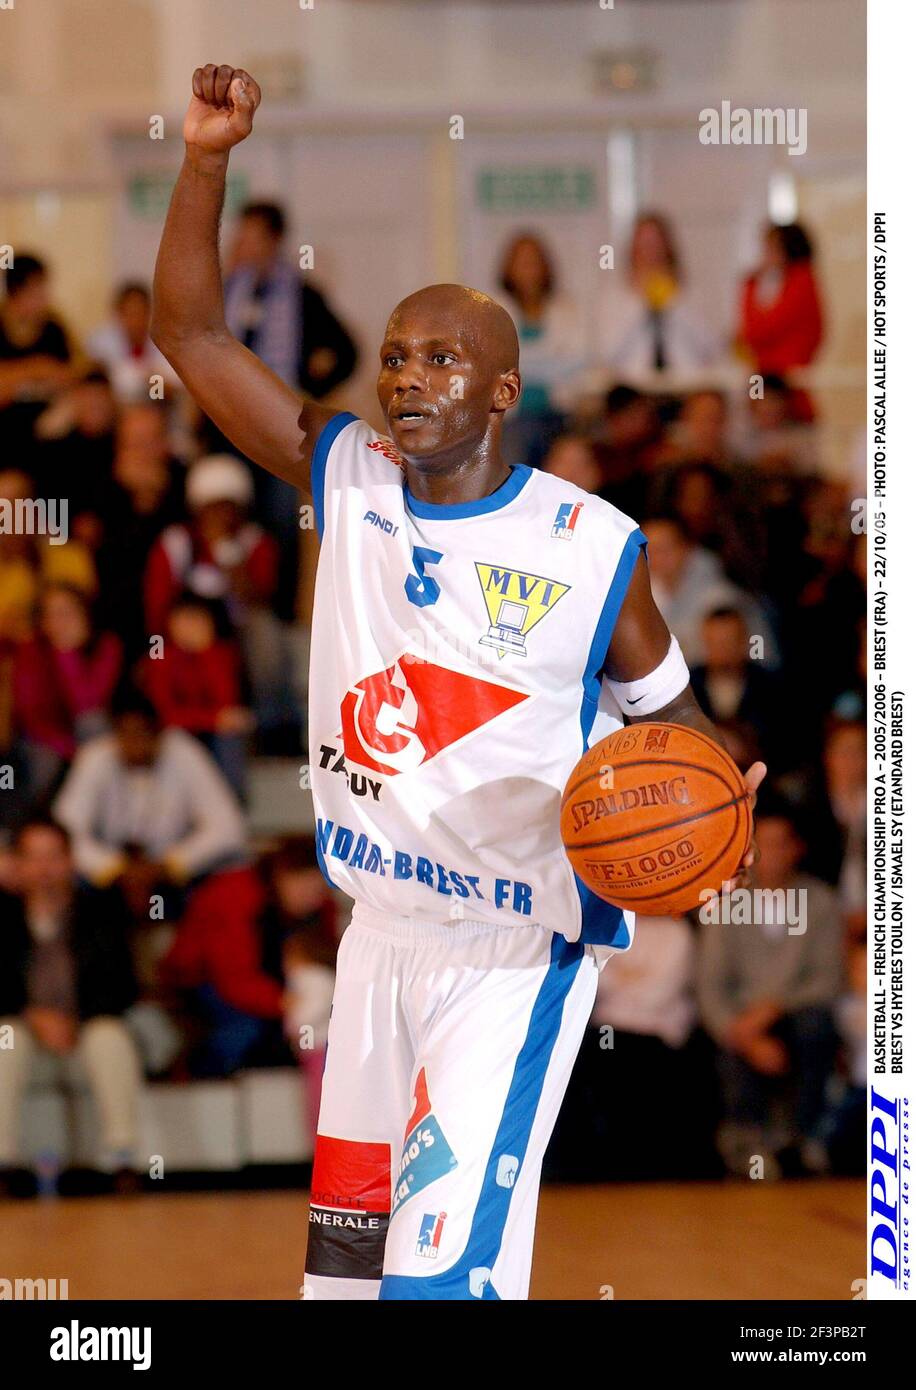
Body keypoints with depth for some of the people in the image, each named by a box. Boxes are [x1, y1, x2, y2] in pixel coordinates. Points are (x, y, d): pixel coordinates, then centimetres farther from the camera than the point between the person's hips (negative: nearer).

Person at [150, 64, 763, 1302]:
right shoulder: (345, 477, -1)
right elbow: (191, 331, 1)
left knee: (445, 1264, -15)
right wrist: (208, 158, -11)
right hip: (380, 938, 5)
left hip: (519, 954, -5)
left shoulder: (592, 547, -10)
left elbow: (664, 704, 3)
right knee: (347, 1252, 12)